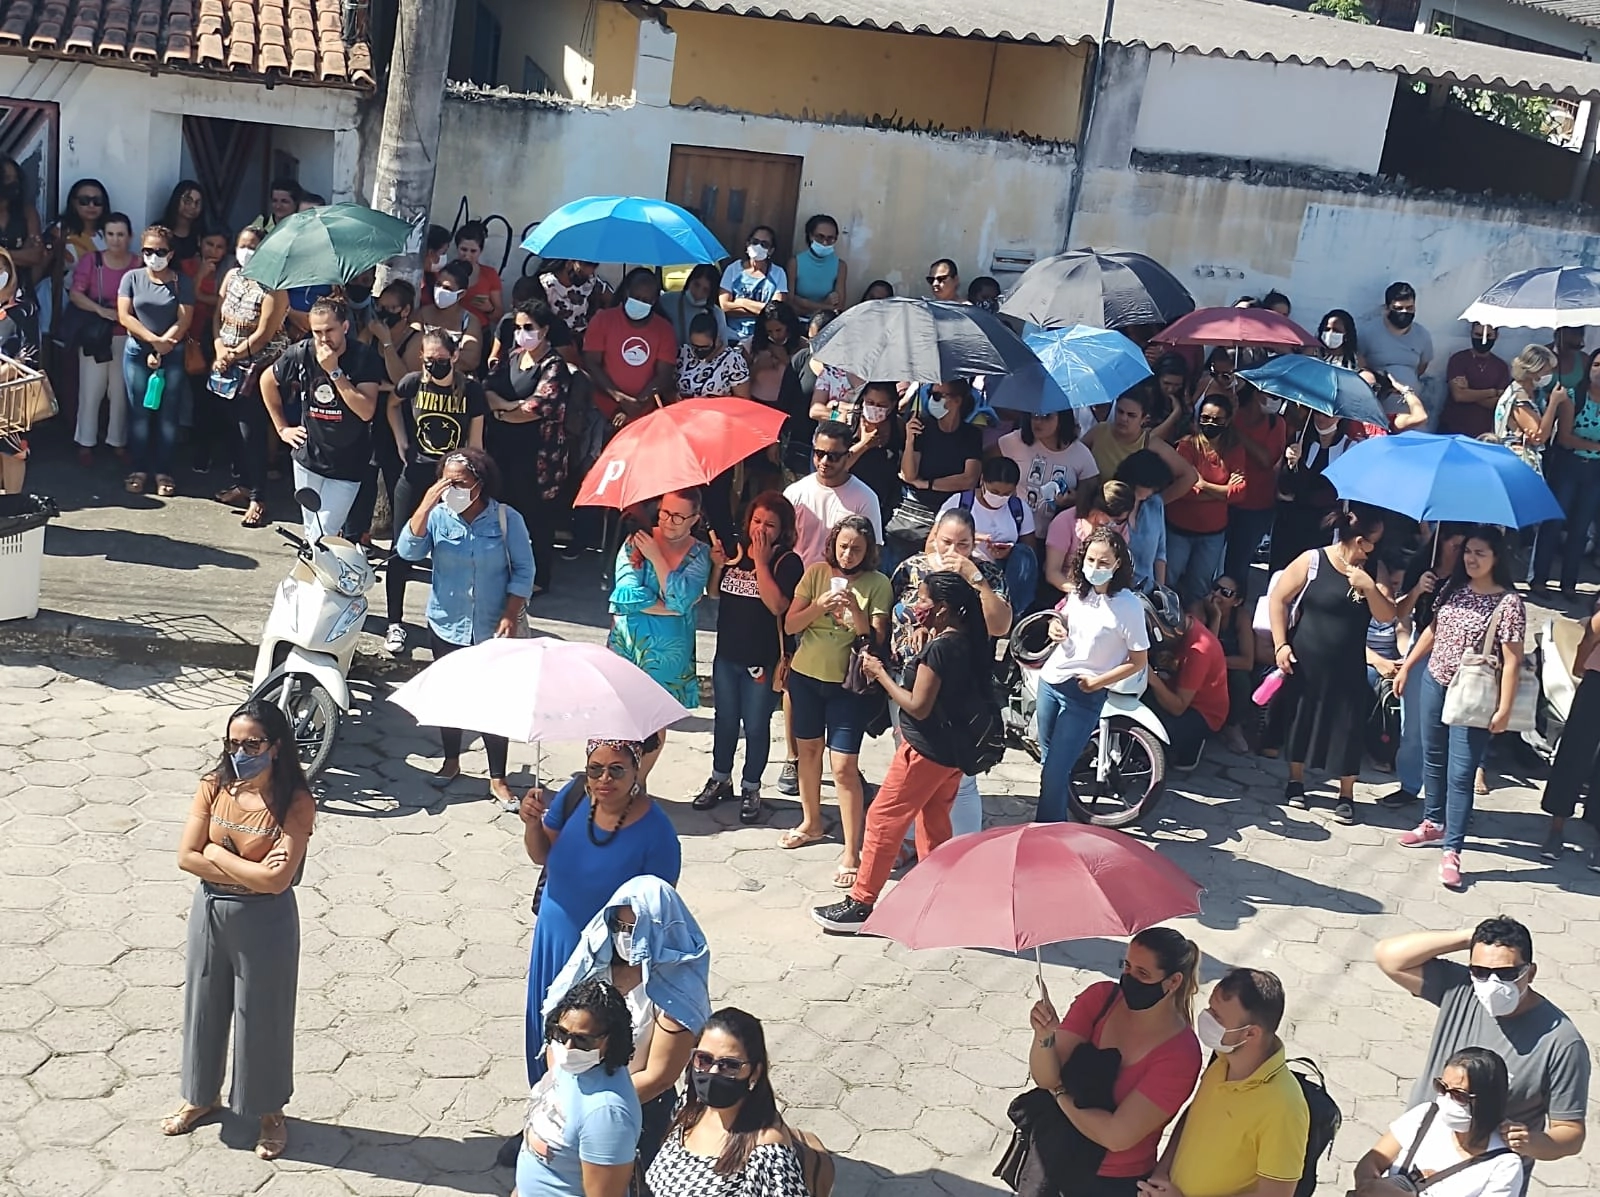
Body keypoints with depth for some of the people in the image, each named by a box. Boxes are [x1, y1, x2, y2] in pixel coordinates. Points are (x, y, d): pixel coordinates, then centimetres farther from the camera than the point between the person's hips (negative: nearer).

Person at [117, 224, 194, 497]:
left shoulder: (182, 282, 0)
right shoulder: (132, 278, 3)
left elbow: (183, 322, -5)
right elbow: (125, 316, -3)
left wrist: (161, 350, -12)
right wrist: (154, 339, -14)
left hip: (172, 355, -1)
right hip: (137, 353, 1)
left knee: (168, 413, 0)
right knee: (139, 412, 2)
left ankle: (163, 471, 8)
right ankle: (139, 469, 10)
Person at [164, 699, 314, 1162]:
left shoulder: (295, 802, -20)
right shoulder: (214, 787, -6)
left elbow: (277, 880, -26)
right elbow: (186, 857, -11)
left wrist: (216, 854, -17)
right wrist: (250, 873, -19)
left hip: (264, 921, -5)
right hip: (210, 911, 5)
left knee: (263, 1015, 10)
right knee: (204, 1005, 20)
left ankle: (270, 1111, 31)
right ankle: (203, 1096, 43)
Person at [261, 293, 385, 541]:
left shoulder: (365, 359, -16)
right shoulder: (301, 353, -8)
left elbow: (366, 411, -25)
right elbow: (267, 381, 11)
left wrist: (334, 371, -27)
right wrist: (282, 428, 10)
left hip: (347, 467, -4)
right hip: (307, 458, 4)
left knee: (322, 537, -7)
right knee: (311, 533, 14)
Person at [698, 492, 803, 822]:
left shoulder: (787, 561, -11)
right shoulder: (734, 550, 2)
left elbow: (777, 605, -24)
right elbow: (714, 594, 11)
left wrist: (761, 562, -21)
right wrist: (717, 565, -7)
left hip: (763, 659, -5)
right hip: (727, 653, 5)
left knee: (756, 726, 7)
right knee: (724, 720, 19)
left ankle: (751, 789, 22)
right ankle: (720, 780, 35)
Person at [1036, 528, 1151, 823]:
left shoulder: (1128, 605, -16)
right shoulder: (1078, 591, 1)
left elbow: (1138, 662, -10)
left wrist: (1096, 682, -15)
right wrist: (1055, 626, -2)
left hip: (1084, 695, -6)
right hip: (1050, 680, 6)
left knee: (1054, 773, -7)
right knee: (1047, 762, 17)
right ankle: (1055, 823, 35)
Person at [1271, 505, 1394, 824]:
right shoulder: (1312, 560, -9)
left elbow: (1387, 615, -3)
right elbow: (1278, 599, -7)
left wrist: (1369, 587, -20)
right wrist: (1281, 644, -10)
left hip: (1348, 667, 3)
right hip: (1305, 660, -2)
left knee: (1347, 726, 2)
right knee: (1301, 717, 10)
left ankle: (1346, 795, 14)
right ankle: (1296, 782, 28)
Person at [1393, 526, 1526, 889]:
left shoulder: (1509, 603, -15)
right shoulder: (1453, 588, 4)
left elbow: (1512, 660, -15)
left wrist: (1504, 709, -18)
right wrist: (1406, 667, 17)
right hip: (1434, 683, 6)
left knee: (1460, 774, -6)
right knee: (1433, 760, 19)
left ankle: (1451, 851, -3)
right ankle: (1433, 824, 36)